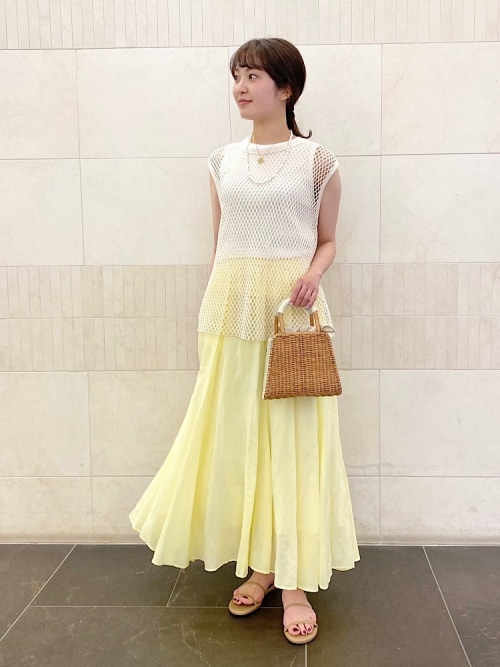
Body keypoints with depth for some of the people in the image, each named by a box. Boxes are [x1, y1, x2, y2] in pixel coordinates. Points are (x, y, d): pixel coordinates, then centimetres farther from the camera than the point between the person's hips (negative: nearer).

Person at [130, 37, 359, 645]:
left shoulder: (316, 160, 3)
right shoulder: (223, 162, 12)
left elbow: (327, 240, 8)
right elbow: (218, 244, 15)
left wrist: (312, 274, -13)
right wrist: (213, 314, 12)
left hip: (292, 309, -3)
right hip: (231, 305, 3)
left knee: (294, 435, -3)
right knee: (237, 433, 4)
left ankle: (296, 580, 7)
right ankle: (260, 564, 19)